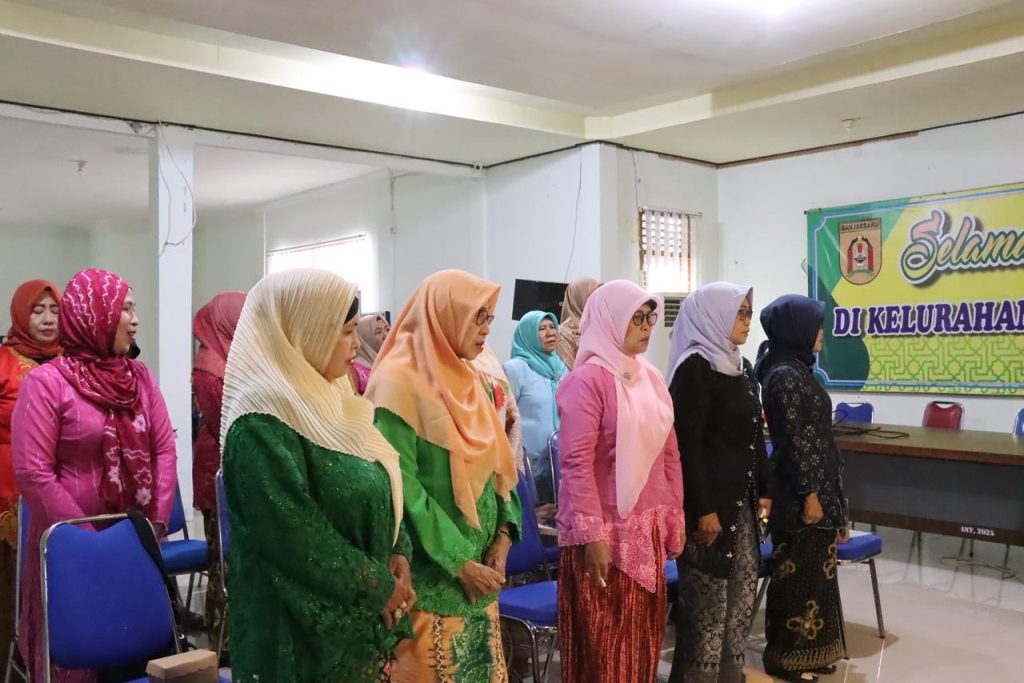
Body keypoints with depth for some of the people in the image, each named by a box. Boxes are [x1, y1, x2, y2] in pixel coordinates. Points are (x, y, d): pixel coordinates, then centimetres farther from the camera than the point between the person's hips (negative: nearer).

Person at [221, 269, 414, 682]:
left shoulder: (327, 400, 7)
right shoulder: (263, 422, -20)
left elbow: (378, 486, 13)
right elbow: (292, 533, -24)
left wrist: (398, 554, -2)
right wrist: (378, 586, -16)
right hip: (309, 623, -8)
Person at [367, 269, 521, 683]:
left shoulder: (477, 384, 9)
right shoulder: (400, 383, -14)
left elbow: (499, 466, 11)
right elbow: (401, 485, -19)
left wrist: (503, 534, -4)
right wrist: (458, 561, -17)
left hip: (480, 568, 7)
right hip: (431, 575, -7)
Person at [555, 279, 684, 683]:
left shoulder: (650, 377, 9)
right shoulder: (588, 378, -13)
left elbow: (669, 454, 14)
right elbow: (576, 463, -17)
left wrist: (674, 518, 13)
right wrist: (591, 535, -20)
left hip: (647, 529, 7)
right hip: (605, 531, -7)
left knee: (643, 636, 15)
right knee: (604, 644, 3)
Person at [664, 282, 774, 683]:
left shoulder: (742, 368, 12)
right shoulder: (695, 367, -13)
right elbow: (687, 444, -19)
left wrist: (764, 490, 15)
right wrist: (703, 509, -20)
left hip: (742, 502, 9)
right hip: (709, 504, -9)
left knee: (742, 598, 15)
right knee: (708, 606, -1)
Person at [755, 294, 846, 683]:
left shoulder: (795, 369, 12)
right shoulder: (785, 375, -18)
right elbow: (794, 439, -20)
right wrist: (809, 494, -19)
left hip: (814, 486, 10)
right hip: (801, 492, -10)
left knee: (812, 571, 16)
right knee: (798, 573, 0)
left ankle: (807, 649, 26)